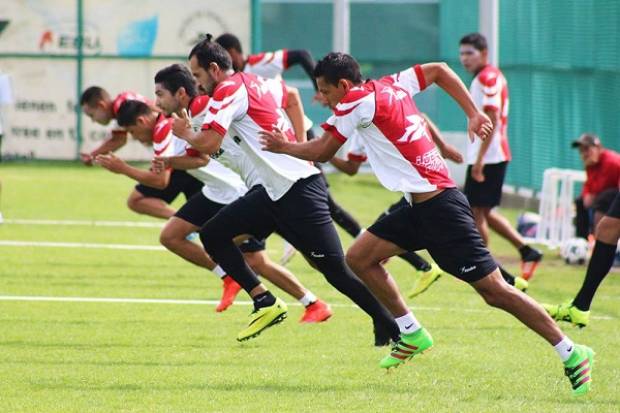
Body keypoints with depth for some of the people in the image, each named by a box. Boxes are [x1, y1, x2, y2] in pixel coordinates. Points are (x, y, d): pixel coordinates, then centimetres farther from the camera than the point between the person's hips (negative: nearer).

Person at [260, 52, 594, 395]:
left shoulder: (358, 101, -13)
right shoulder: (391, 85, 11)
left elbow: (321, 152, -5)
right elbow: (439, 70, 22)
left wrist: (283, 147, 13)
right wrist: (473, 114, 14)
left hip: (439, 208, -10)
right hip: (420, 206, 10)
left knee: (493, 289, -8)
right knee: (359, 257, 9)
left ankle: (571, 354, -3)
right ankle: (412, 334, 17)